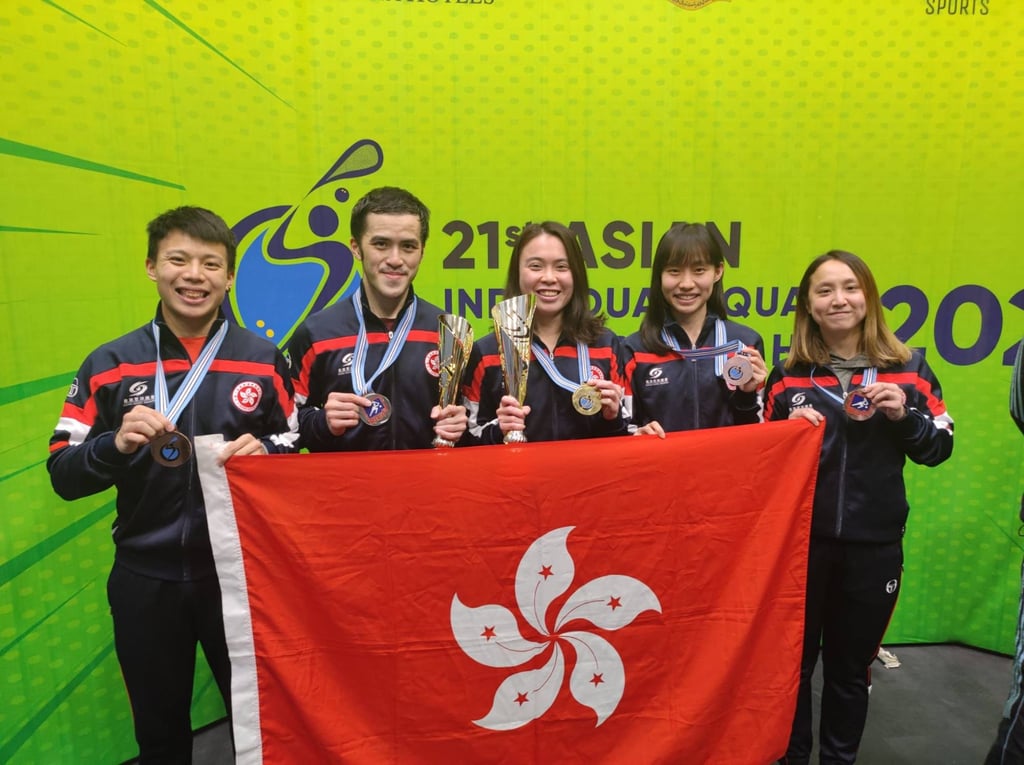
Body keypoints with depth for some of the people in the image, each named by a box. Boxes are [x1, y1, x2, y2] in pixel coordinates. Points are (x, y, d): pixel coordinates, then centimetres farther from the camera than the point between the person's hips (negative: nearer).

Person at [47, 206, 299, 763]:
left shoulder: (263, 360, -3)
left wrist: (263, 449, -18)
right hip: (146, 578, 1)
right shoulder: (109, 364, -1)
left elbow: (299, 447, 3)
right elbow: (63, 476, 0)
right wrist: (117, 445, -19)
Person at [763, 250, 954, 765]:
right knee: (793, 660, 11)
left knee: (850, 667, 16)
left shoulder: (908, 369, 0)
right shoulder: (788, 375, 0)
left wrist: (904, 416, -15)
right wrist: (788, 429, -15)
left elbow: (939, 449, 3)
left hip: (874, 544, 1)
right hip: (799, 538, 0)